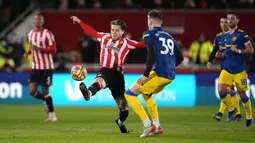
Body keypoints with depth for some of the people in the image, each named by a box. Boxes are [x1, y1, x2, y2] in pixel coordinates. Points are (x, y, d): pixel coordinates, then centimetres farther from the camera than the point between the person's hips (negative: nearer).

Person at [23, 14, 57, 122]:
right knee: (32, 91, -5)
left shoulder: (47, 33, -9)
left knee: (45, 91, -3)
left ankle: (52, 115, 12)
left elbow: (53, 49, -14)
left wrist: (40, 49, -25)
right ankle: (47, 101, 23)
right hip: (35, 67, 6)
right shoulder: (31, 34, 11)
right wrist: (28, 52, 6)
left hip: (46, 67, -6)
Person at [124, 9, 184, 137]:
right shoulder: (169, 37, 22)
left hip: (159, 74, -8)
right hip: (170, 75, 8)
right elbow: (179, 58, 22)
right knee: (146, 94, 32)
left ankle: (147, 125, -8)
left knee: (129, 94, 3)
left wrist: (146, 74, -14)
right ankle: (157, 126, 21)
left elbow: (152, 55, -16)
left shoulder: (149, 34, -1)